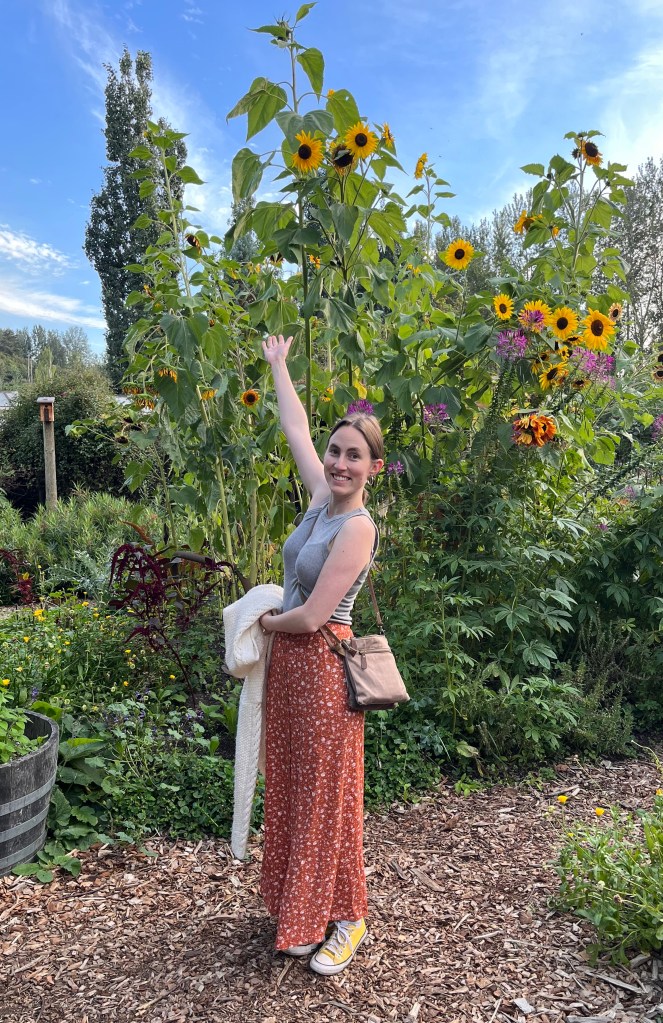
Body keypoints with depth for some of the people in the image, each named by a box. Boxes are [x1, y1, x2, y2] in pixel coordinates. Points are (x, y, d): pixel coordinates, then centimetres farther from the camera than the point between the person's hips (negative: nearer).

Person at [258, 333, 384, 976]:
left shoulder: (358, 527, -19)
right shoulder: (322, 497, 2)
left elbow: (310, 617, -22)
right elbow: (296, 428, 16)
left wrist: (266, 621, -3)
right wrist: (278, 366, 26)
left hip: (322, 666, -8)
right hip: (288, 661, 8)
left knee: (326, 795, 6)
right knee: (290, 788, 18)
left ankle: (345, 920, 27)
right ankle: (300, 911, 36)